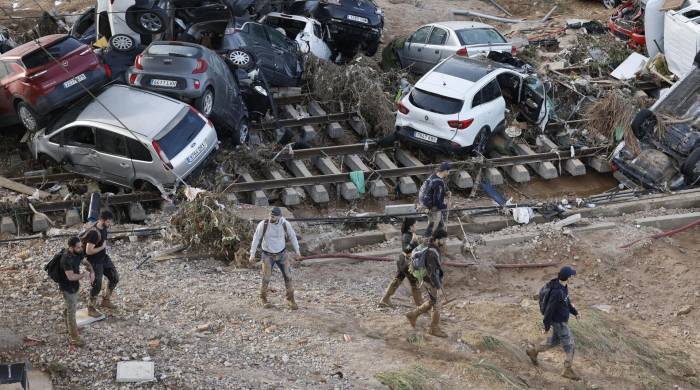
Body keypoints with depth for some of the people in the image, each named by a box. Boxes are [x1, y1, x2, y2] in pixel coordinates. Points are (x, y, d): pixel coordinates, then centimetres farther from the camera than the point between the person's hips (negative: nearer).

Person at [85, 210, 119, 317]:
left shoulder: (104, 227, -5)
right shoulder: (94, 233, -32)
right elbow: (88, 251, -32)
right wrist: (102, 247, -23)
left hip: (104, 257, 9)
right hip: (95, 262, -9)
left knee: (115, 278, 14)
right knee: (97, 286, 0)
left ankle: (106, 300, 34)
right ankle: (91, 309, 20)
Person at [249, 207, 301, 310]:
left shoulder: (285, 224, -17)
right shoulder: (263, 224, -21)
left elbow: (292, 236, 0)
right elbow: (256, 238, -10)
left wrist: (297, 250, 7)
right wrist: (252, 254, -11)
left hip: (281, 254, 2)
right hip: (268, 255, -2)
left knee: (287, 276, -3)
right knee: (266, 278, -6)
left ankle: (290, 300, 13)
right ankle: (263, 299, 19)